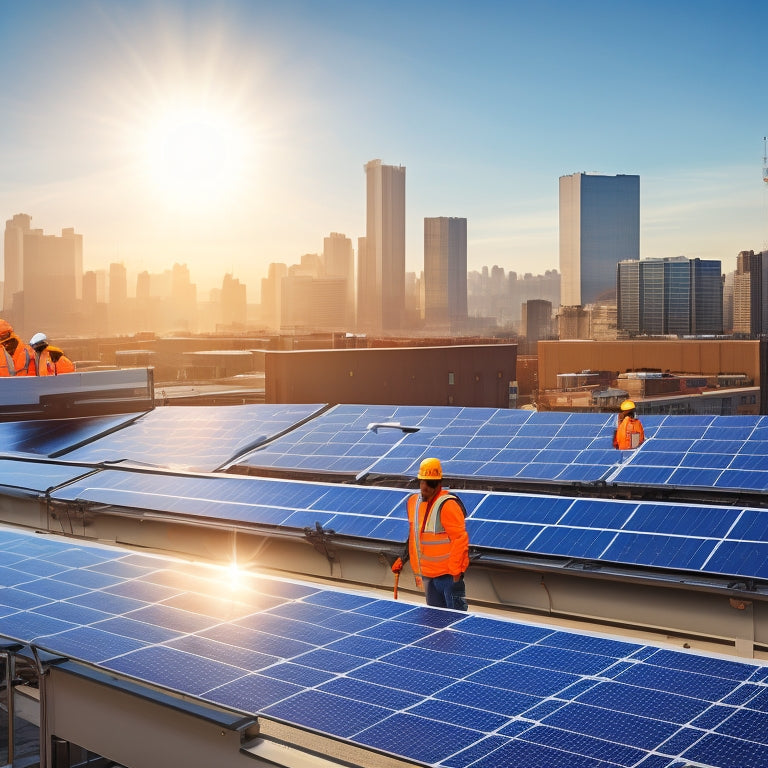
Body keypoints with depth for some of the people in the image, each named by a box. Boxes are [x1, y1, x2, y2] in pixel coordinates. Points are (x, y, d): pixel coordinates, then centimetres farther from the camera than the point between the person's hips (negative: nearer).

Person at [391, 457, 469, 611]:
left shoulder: (447, 505, -18)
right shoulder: (413, 501, 7)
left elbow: (460, 539, -19)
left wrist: (455, 572, -21)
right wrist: (403, 559, 17)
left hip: (448, 575, -8)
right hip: (427, 575, 8)